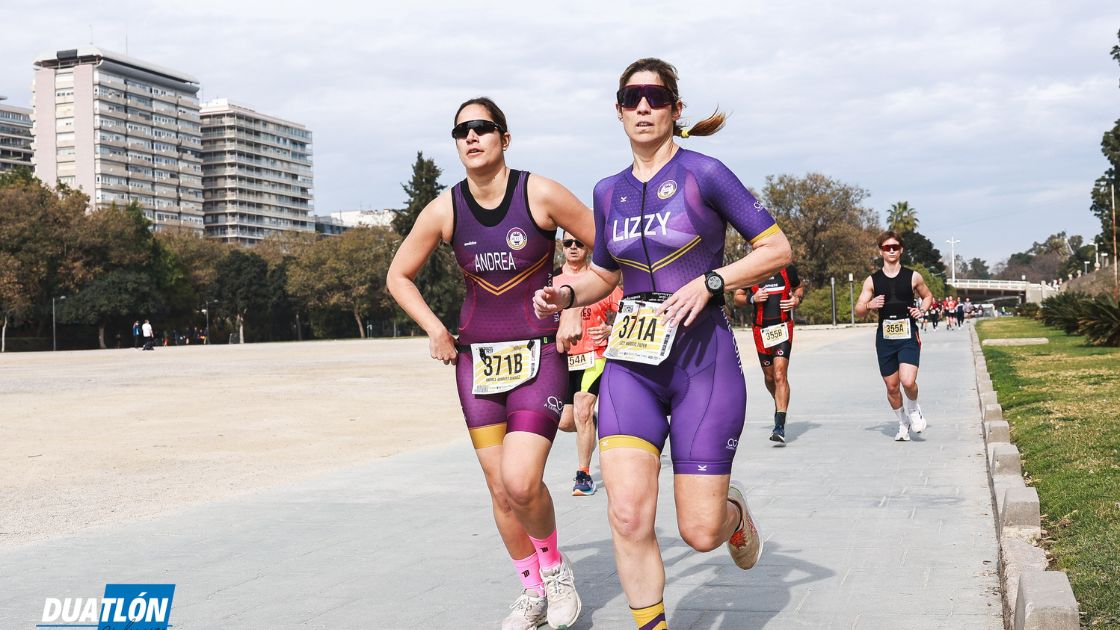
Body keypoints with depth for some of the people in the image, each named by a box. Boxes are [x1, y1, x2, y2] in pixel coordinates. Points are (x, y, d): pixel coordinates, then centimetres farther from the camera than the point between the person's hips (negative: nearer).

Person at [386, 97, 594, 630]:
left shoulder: (541, 194, -9)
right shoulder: (443, 210, -1)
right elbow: (398, 275, 13)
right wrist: (435, 330, 2)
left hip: (539, 355, -3)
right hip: (476, 358, 4)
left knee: (521, 482, -18)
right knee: (500, 489, 5)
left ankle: (554, 565, 12)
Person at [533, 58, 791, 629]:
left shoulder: (703, 174, -5)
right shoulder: (609, 191, 10)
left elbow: (777, 248, -3)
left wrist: (709, 282, -16)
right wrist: (566, 294, 3)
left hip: (703, 361, -3)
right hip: (631, 364, 4)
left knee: (700, 532, -1)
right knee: (628, 515, -13)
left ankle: (734, 510, 36)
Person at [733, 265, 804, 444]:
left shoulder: (787, 269, 3)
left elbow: (799, 287, 21)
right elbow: (737, 298, 9)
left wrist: (797, 299, -1)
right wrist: (752, 298, -12)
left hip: (783, 328, -2)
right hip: (761, 330, 2)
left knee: (780, 375, -16)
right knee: (769, 377, 14)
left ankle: (780, 427, -19)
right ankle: (780, 405, 45)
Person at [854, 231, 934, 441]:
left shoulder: (913, 277, 2)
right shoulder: (872, 280, 4)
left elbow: (928, 296, 19)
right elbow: (858, 310, 7)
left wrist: (921, 310, -1)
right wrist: (869, 305, -14)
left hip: (908, 336, -2)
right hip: (885, 337, 2)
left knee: (908, 381, -19)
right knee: (892, 386, 8)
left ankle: (913, 409, 14)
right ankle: (903, 424, 30)